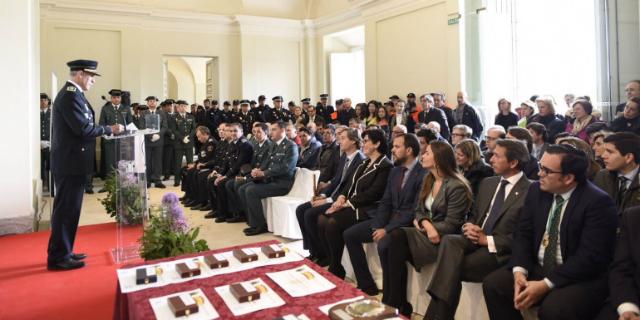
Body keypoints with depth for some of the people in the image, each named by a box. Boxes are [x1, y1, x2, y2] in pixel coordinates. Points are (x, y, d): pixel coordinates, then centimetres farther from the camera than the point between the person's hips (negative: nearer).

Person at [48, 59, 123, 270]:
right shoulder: (71, 95, -16)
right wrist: (109, 130, -11)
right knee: (66, 209, -4)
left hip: (70, 160, 11)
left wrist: (105, 130, 11)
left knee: (67, 208, 15)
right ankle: (58, 257, 5)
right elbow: (83, 129, -22)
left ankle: (63, 251, 25)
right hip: (71, 162, -11)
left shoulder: (70, 93, 16)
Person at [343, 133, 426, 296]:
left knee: (384, 244, -35)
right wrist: (378, 226, -6)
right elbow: (385, 202, 10)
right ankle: (367, 286, 4)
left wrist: (387, 229, -20)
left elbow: (415, 210, -19)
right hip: (390, 218, 8)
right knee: (350, 234, -2)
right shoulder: (394, 171, 11)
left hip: (408, 224, -8)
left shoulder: (423, 174, -14)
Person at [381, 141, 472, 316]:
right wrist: (425, 222, -9)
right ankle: (390, 301, -14)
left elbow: (450, 225, -14)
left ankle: (398, 305, -16)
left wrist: (425, 225, -13)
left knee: (396, 238, -29)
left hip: (442, 239, -7)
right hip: (425, 232, 7)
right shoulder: (428, 179, 13)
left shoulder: (457, 187, -11)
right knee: (386, 244, -22)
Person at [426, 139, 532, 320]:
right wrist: (469, 227, -3)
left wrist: (487, 239, -15)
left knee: (451, 267, -28)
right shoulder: (487, 183, 16)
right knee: (448, 241, -27)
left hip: (500, 250, -6)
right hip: (475, 240, 6)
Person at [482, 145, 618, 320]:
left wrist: (546, 284, -24)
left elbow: (590, 257, -21)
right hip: (537, 269, 6)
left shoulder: (598, 202, -16)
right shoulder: (536, 190, 1)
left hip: (580, 278, -5)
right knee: (493, 283, -14)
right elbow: (523, 234, 3)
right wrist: (519, 271, -14)